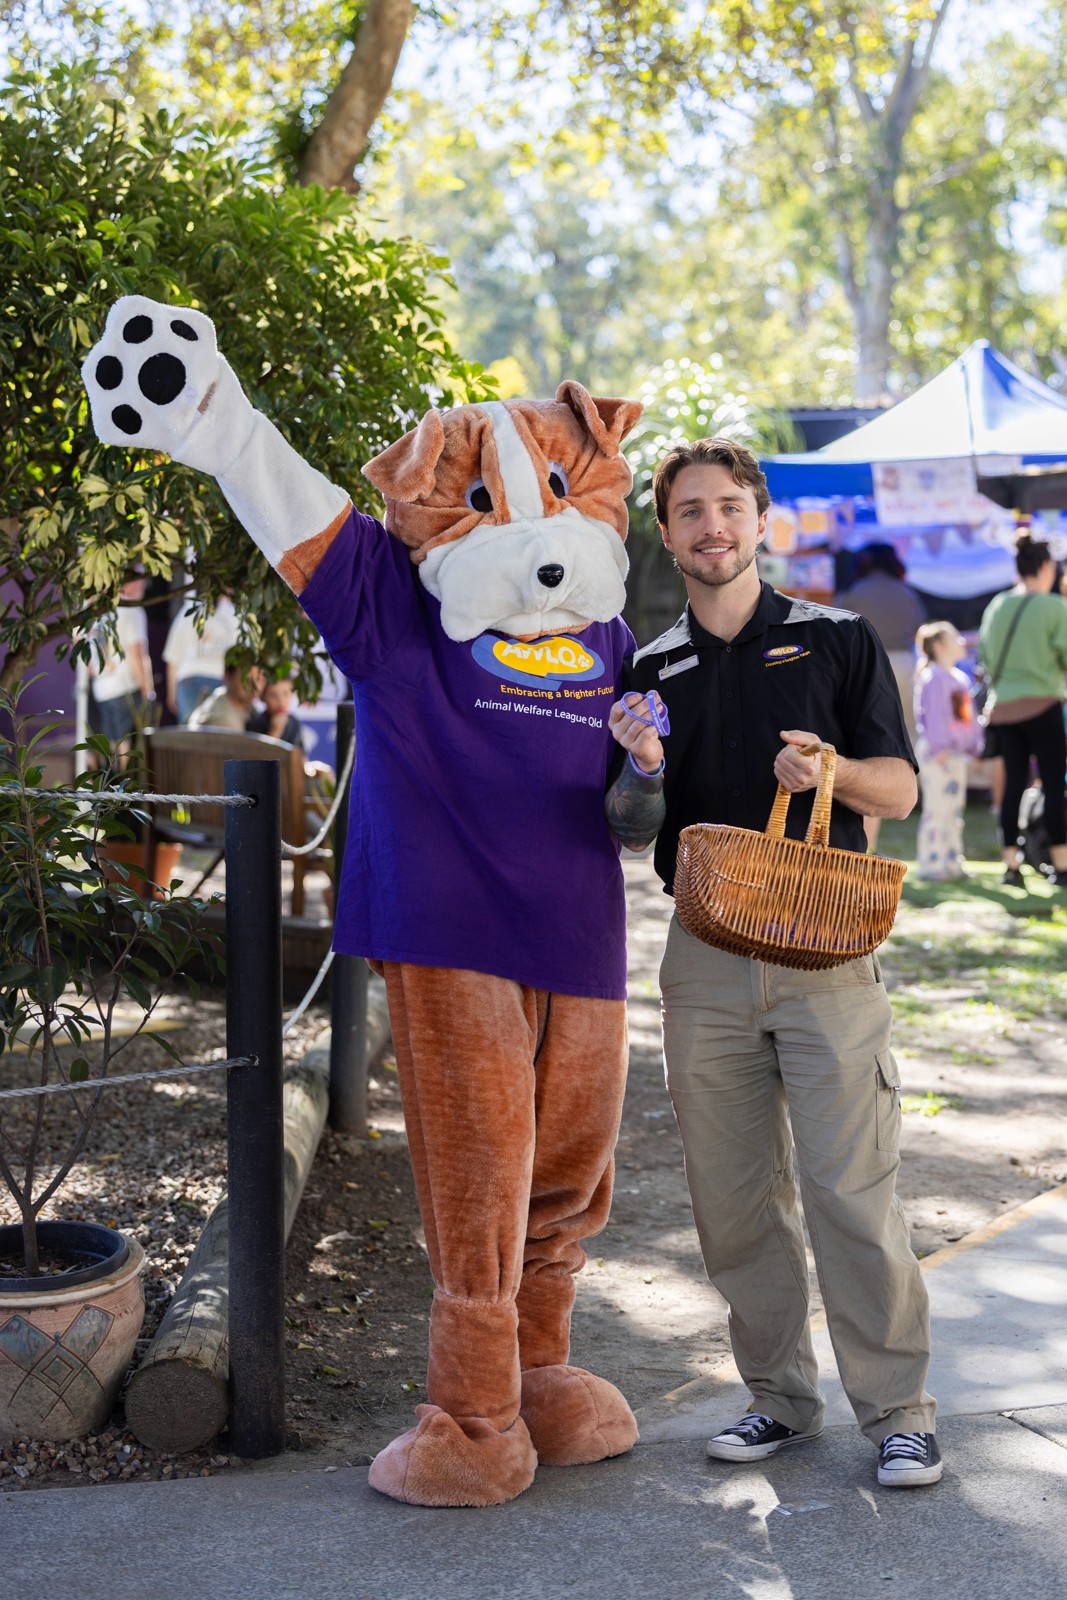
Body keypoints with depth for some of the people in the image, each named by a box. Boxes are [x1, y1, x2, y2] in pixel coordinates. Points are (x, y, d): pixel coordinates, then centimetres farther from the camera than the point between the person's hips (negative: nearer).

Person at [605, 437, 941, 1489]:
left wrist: (828, 769, -17)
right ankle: (779, 1393, 21)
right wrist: (641, 769, -11)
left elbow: (900, 789, 3)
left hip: (824, 946, -3)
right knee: (731, 1194, 7)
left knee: (853, 1187, -6)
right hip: (704, 958, 3)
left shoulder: (838, 640, 5)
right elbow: (630, 834, 11)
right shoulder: (651, 672, 12)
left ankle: (897, 1410, 5)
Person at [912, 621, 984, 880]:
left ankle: (952, 862, 17)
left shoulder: (961, 678, 19)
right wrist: (939, 747, -22)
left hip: (957, 753, 10)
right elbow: (933, 714, -17)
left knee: (954, 810, 11)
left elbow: (968, 716, 23)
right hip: (936, 752, -10)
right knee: (936, 808, -10)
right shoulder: (933, 677, -10)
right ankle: (930, 863, -9)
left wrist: (974, 746, 18)